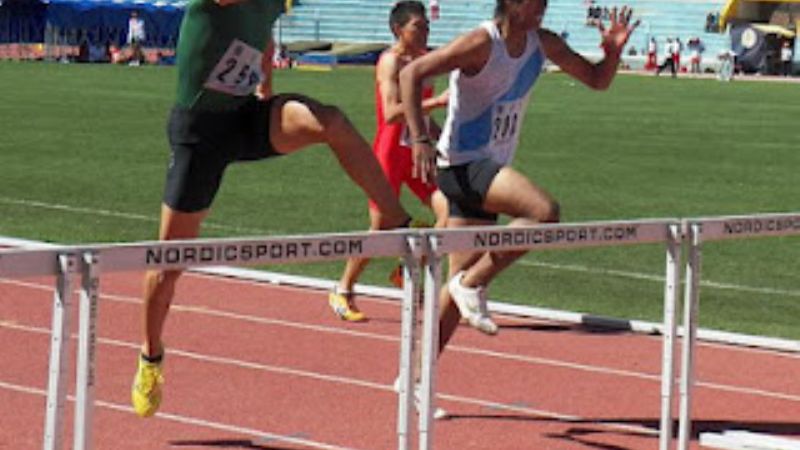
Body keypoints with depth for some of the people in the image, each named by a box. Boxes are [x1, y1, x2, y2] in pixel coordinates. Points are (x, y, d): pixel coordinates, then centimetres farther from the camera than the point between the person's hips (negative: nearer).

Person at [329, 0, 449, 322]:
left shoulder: (424, 59, 12)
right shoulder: (391, 61, -13)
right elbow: (392, 113, -27)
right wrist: (437, 101, -30)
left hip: (418, 153, 7)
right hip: (390, 153, -7)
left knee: (448, 211, -12)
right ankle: (343, 292, 17)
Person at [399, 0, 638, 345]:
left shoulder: (542, 44, 6)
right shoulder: (482, 43, -17)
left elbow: (597, 80, 15)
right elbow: (411, 73, -20)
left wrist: (613, 51, -7)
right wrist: (421, 139, -27)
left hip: (490, 169, 8)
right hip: (462, 164, -8)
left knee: (461, 283, 9)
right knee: (544, 211, -28)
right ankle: (473, 284, -14)